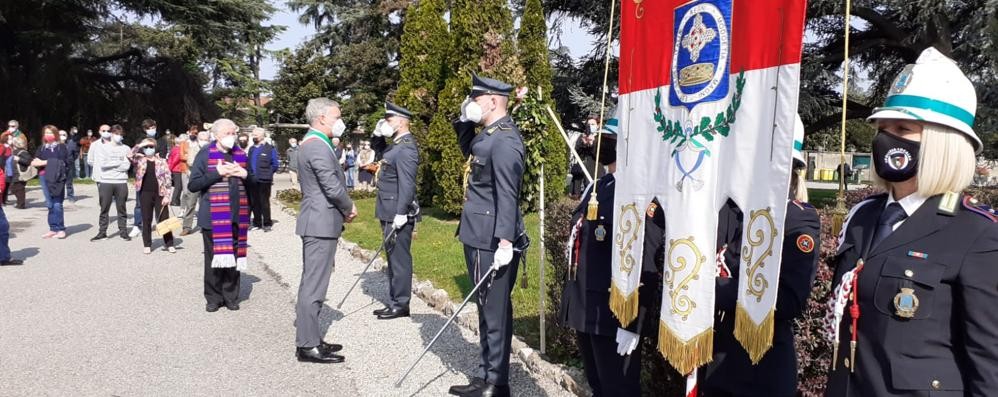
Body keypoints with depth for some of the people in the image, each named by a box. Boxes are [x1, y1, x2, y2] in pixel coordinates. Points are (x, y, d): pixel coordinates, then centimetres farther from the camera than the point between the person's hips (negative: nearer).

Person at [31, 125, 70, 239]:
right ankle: (53, 229, 9)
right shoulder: (42, 148, 16)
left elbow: (62, 163, -9)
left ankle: (61, 229, -4)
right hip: (44, 178, 4)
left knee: (57, 204, -8)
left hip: (57, 178, -4)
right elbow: (34, 163, 10)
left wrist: (43, 162, -4)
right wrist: (47, 162, -7)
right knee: (50, 204, 5)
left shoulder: (61, 147, 3)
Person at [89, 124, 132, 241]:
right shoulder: (102, 147, 4)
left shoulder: (126, 149, 7)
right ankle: (102, 232, 10)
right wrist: (118, 162, -6)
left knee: (121, 209, 6)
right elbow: (102, 164, -9)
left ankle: (123, 231, 13)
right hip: (105, 181, -1)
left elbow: (126, 166, -4)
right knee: (104, 208, 4)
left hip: (121, 182, 1)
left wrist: (109, 165, -6)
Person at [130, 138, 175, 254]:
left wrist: (167, 196, -6)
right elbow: (129, 155, -16)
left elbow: (168, 179, 0)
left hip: (160, 194, -1)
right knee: (146, 220, 7)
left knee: (164, 219, 2)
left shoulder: (162, 161, 3)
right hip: (145, 194, 1)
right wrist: (140, 145, -14)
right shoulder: (140, 160, 5)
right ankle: (147, 245, 16)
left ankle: (169, 244, 9)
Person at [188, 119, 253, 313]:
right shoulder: (205, 154, -2)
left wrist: (245, 174, -4)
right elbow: (193, 185, -7)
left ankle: (231, 296, 18)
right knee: (213, 258, 4)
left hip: (236, 216, 3)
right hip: (213, 216, -3)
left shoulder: (241, 154, 10)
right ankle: (213, 298, 16)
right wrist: (217, 173, -16)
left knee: (233, 257, 6)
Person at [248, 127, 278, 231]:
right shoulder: (252, 149, 15)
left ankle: (267, 223, 7)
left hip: (264, 180, -6)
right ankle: (257, 223, 18)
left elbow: (275, 165, -3)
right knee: (254, 202, 10)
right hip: (253, 180, 6)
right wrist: (249, 174, 6)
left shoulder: (270, 149, -4)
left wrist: (266, 173, -5)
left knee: (264, 202, -1)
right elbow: (249, 163, 20)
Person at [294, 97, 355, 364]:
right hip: (321, 224, -11)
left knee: (313, 284, 15)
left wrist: (343, 210, 10)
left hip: (318, 221, 11)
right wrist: (350, 208, -4)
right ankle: (308, 346, 1)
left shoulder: (312, 143, 16)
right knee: (313, 286, -5)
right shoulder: (318, 146, -17)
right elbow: (333, 187, -21)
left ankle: (309, 339, 24)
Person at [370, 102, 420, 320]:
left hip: (397, 214, -11)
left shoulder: (405, 148, -17)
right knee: (394, 258, 16)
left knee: (399, 259, -2)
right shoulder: (398, 145, 15)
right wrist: (378, 134, 15)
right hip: (390, 213, 11)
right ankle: (393, 302, 25)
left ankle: (401, 305, 6)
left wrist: (400, 214, -25)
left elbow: (407, 184, -23)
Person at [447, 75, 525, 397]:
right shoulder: (489, 134, 13)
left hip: (492, 241, -10)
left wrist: (505, 242, -27)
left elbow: (507, 195, -24)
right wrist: (464, 121, 16)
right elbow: (469, 151, 34)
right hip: (480, 237, 10)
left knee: (495, 312, -1)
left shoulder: (504, 140, -18)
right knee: (487, 309, 17)